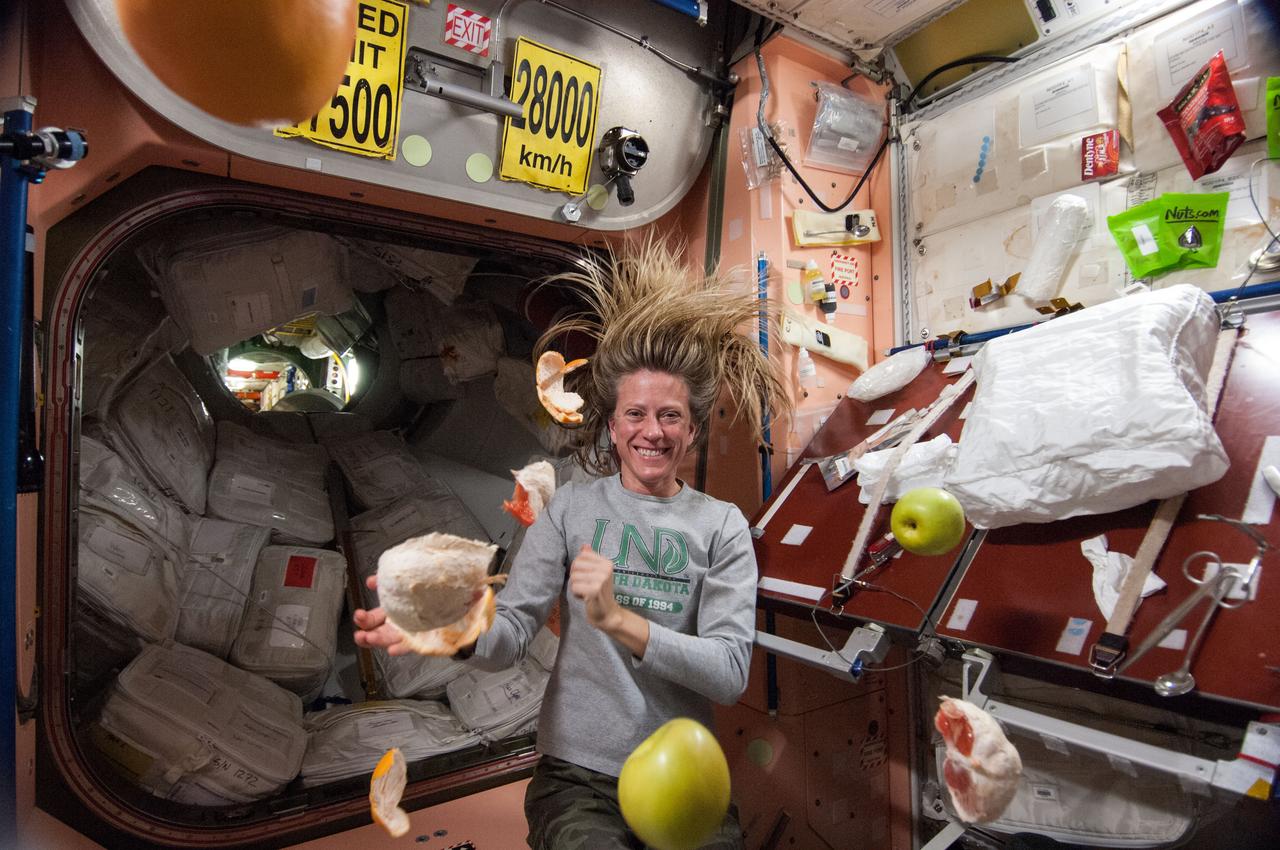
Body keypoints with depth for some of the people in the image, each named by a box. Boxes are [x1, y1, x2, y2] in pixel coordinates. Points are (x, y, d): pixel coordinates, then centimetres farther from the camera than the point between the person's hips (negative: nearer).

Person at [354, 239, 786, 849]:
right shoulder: (571, 508, 1)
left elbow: (730, 673, -10)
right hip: (577, 779, 0)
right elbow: (510, 634, -7)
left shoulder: (721, 526, -1)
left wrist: (617, 620, -24)